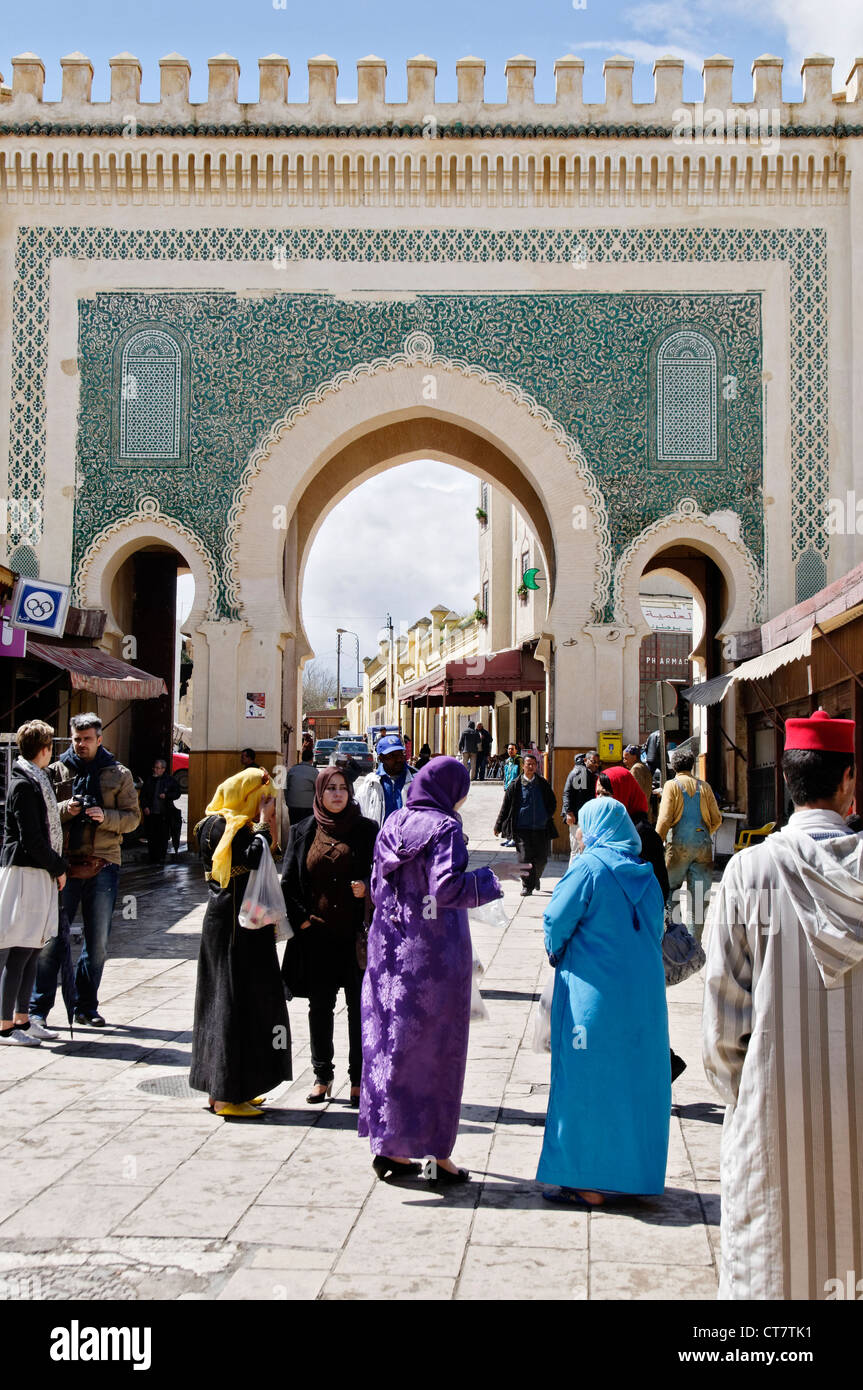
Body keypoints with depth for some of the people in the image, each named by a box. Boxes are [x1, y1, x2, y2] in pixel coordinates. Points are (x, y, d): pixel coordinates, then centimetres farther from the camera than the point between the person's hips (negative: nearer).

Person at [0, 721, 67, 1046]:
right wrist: (58, 867, -9)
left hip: (38, 873, 10)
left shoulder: (36, 780, 15)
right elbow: (31, 838, -18)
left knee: (33, 949, 13)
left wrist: (55, 866, 13)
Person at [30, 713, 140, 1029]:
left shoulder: (119, 774, 7)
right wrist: (64, 809, -15)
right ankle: (38, 1009, 8)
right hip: (64, 864, -1)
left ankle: (86, 1007, 21)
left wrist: (106, 817, -14)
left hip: (102, 866, 1)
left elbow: (133, 816, 4)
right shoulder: (57, 771, 6)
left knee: (98, 942, 8)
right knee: (52, 938, -3)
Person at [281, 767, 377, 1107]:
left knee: (359, 1006, 3)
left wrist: (368, 886, -16)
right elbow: (288, 882, 7)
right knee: (320, 1006, 9)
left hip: (355, 935, -2)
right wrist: (301, 919, -3)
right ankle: (322, 1077, 21)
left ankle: (359, 1079, 13)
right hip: (316, 935, 2)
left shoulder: (366, 830, 1)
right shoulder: (303, 833, 6)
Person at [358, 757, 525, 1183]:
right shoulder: (444, 827, -12)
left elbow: (377, 887, 13)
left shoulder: (393, 824, 8)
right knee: (436, 1050, 4)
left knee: (388, 1043, 11)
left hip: (389, 948, 6)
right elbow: (447, 887, -23)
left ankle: (389, 1148, 17)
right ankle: (438, 1154, 12)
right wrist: (493, 877, -13)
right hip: (435, 953, -6)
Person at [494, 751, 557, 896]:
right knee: (525, 857, -9)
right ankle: (527, 885, 5)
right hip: (522, 828, -2)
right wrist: (498, 826, 7)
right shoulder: (515, 786, 1)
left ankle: (536, 877, 34)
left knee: (541, 859, 5)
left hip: (541, 828, 2)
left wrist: (547, 817, 3)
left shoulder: (543, 784, 8)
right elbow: (506, 806, 6)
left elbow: (553, 803, 18)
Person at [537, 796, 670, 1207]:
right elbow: (655, 930, 13)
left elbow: (557, 920, -11)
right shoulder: (646, 874, 8)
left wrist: (557, 954, 8)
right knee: (636, 1076, 13)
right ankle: (634, 1173, 21)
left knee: (589, 1080, 2)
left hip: (594, 990, -6)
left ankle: (590, 1183, 7)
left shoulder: (588, 868, -11)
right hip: (644, 991, 6)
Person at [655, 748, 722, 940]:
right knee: (697, 896, 5)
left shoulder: (672, 785, -1)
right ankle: (694, 942, 5)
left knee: (669, 888, 8)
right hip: (703, 845, 3)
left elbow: (664, 819, -8)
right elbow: (717, 819, 9)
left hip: (680, 844, -3)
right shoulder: (704, 787, 10)